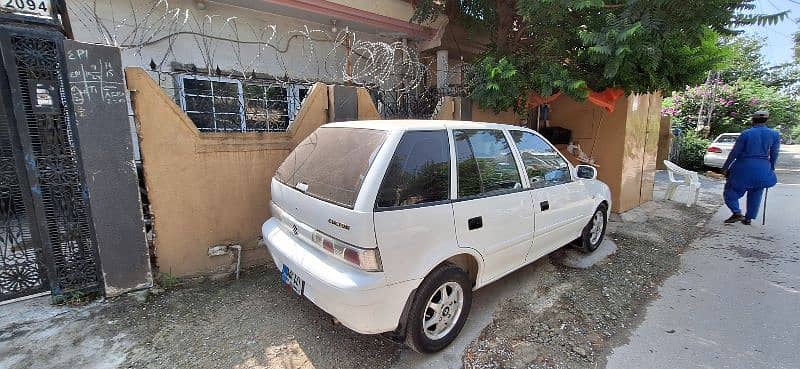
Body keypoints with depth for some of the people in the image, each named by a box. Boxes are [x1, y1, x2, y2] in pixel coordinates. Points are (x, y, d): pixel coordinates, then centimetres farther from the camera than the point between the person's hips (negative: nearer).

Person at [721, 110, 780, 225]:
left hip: (744, 168, -4)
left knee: (730, 190, 6)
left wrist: (725, 168, -1)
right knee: (755, 195, 15)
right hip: (762, 171, 4)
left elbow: (734, 153, -7)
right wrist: (771, 169, 20)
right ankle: (748, 218, 18)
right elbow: (774, 155, 7)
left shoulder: (746, 134, -9)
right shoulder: (775, 134, 2)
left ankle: (737, 212, -10)